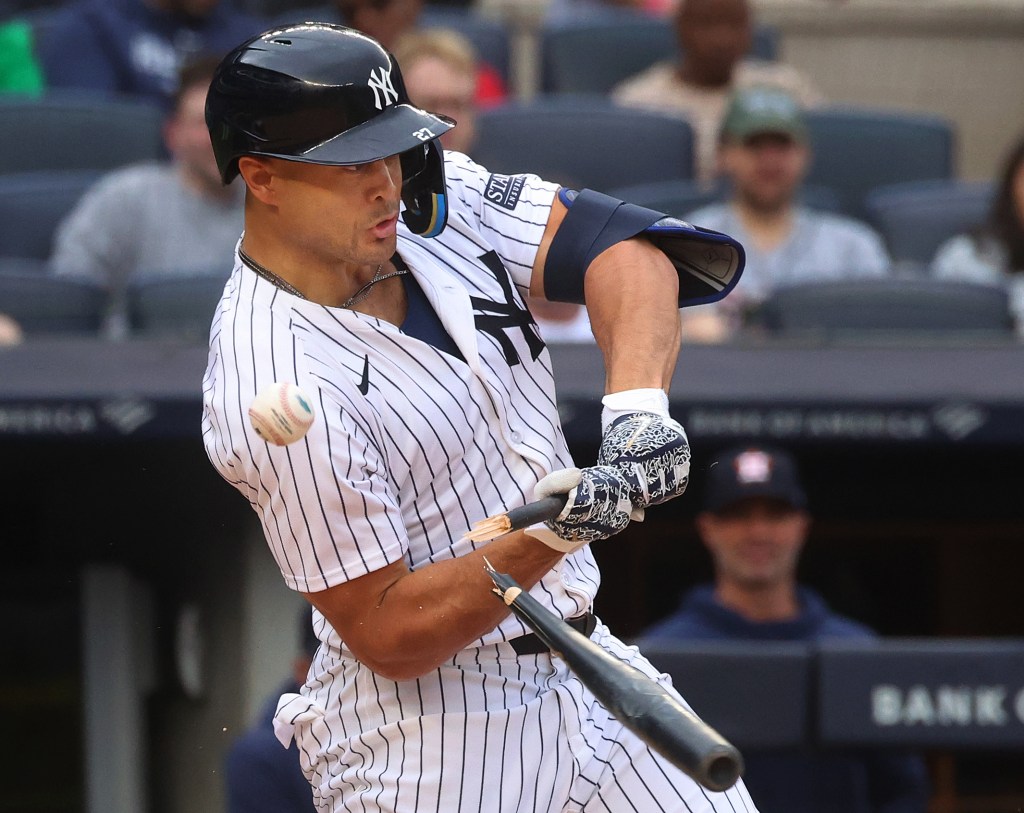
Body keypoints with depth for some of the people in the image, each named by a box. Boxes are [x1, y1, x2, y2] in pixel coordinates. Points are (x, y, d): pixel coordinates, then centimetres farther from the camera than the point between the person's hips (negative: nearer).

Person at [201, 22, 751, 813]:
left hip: (587, 670, 7)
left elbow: (617, 245, -8)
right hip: (428, 746, -7)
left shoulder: (432, 198, -1)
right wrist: (549, 535, -31)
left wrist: (638, 403, -25)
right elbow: (390, 637, -20)